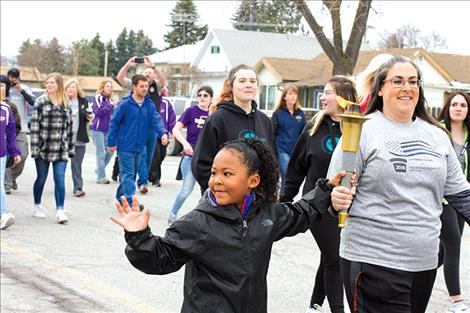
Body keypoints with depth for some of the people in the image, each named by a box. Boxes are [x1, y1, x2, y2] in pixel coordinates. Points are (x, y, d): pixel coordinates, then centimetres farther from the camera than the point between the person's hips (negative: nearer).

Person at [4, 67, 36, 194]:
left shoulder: (24, 88, 4)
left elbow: (33, 102, -7)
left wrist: (21, 91, -15)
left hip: (21, 128, 1)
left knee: (22, 155, -1)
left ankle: (13, 177, 24)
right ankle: (7, 184, -4)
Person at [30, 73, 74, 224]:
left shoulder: (66, 104, 7)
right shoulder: (41, 102, -3)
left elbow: (69, 126, 11)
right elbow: (34, 125, -6)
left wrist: (70, 147, 10)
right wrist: (34, 147, -11)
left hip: (61, 150, 2)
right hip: (43, 148, -2)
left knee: (60, 180, -5)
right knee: (41, 179, 10)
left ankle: (60, 210, -3)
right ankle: (37, 206, 29)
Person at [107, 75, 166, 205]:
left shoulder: (149, 106, 4)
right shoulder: (125, 104, -10)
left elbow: (156, 121, -7)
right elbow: (114, 123, -6)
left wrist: (162, 133, -27)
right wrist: (111, 143, -7)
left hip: (139, 146, 6)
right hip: (125, 146, -6)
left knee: (132, 173, 15)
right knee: (128, 174, -10)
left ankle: (121, 198, 29)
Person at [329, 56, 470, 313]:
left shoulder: (437, 136, 11)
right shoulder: (362, 131, -5)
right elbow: (336, 193, -6)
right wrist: (337, 199, -26)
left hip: (425, 262, 5)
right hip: (373, 262, -5)